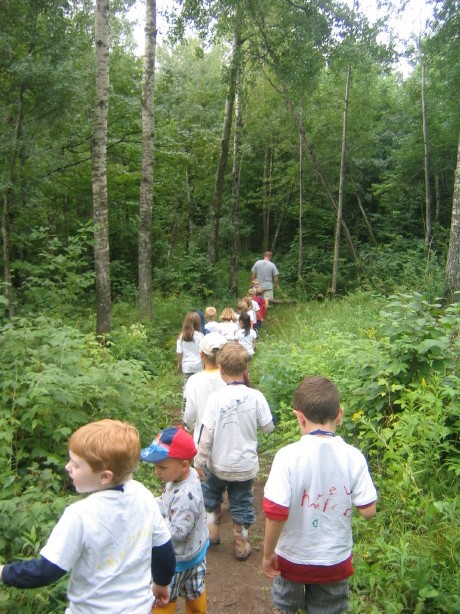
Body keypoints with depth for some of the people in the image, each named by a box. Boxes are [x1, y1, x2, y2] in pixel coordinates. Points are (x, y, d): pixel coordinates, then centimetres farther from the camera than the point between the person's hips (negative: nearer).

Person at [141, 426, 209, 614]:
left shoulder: (185, 496, -40)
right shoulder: (188, 474, -13)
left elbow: (177, 533, -34)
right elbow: (167, 504, 3)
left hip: (179, 559, -7)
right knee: (194, 590, 28)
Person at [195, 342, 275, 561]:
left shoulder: (216, 398, -21)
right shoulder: (256, 396, -16)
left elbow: (207, 434, -19)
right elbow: (268, 427, -4)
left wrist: (199, 462, -8)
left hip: (218, 464, -1)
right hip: (246, 465, 2)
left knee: (210, 494, 28)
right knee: (241, 503, 21)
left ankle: (212, 530, 38)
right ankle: (241, 544, 33)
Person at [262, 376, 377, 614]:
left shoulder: (288, 456, -23)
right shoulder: (353, 458, -17)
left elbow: (275, 512, -23)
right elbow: (368, 510, -10)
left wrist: (267, 554, -8)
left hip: (292, 557, -1)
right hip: (336, 560, 2)